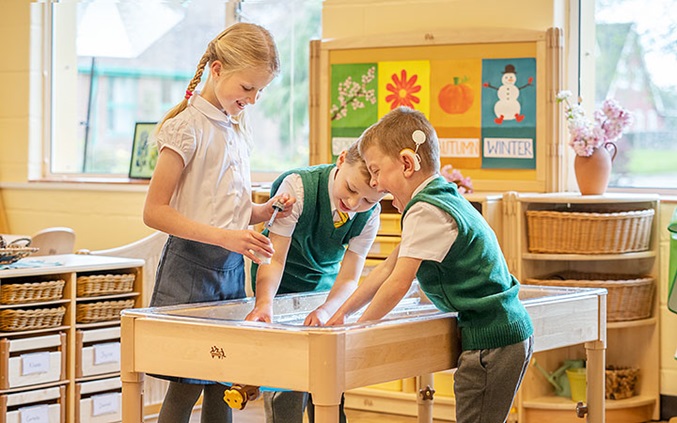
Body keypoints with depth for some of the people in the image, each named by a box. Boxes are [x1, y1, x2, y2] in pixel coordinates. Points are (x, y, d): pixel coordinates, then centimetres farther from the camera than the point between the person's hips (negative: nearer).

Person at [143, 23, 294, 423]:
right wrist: (224, 237, -22)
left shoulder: (238, 128, 14)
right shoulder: (188, 126, -8)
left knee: (223, 385, 6)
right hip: (191, 265, -7)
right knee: (186, 386, -6)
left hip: (232, 266, 7)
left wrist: (264, 211, 0)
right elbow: (154, 212, -14)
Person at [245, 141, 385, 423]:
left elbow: (349, 278, -16)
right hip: (281, 287, -3)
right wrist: (264, 302, -47)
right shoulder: (298, 185, -28)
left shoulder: (370, 214, -15)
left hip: (326, 287, 3)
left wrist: (326, 310, -37)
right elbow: (274, 258, -30)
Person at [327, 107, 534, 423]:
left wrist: (359, 327, -4)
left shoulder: (426, 212, -16)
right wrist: (340, 314, 16)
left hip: (490, 342, -10)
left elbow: (398, 283, -18)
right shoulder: (442, 201, 17)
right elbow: (388, 268, 18)